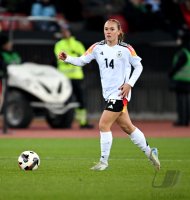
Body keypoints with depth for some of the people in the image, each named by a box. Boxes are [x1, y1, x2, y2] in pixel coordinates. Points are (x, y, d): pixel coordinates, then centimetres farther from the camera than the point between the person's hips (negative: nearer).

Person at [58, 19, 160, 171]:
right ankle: (149, 152, 30)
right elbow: (82, 61, 0)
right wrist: (67, 58, -18)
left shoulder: (126, 49, -8)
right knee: (127, 127, 14)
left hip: (120, 94, -6)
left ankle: (104, 161, -1)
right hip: (109, 94, 6)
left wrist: (129, 84, -8)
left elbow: (138, 66, 2)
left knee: (104, 125, -12)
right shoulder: (97, 48, 3)